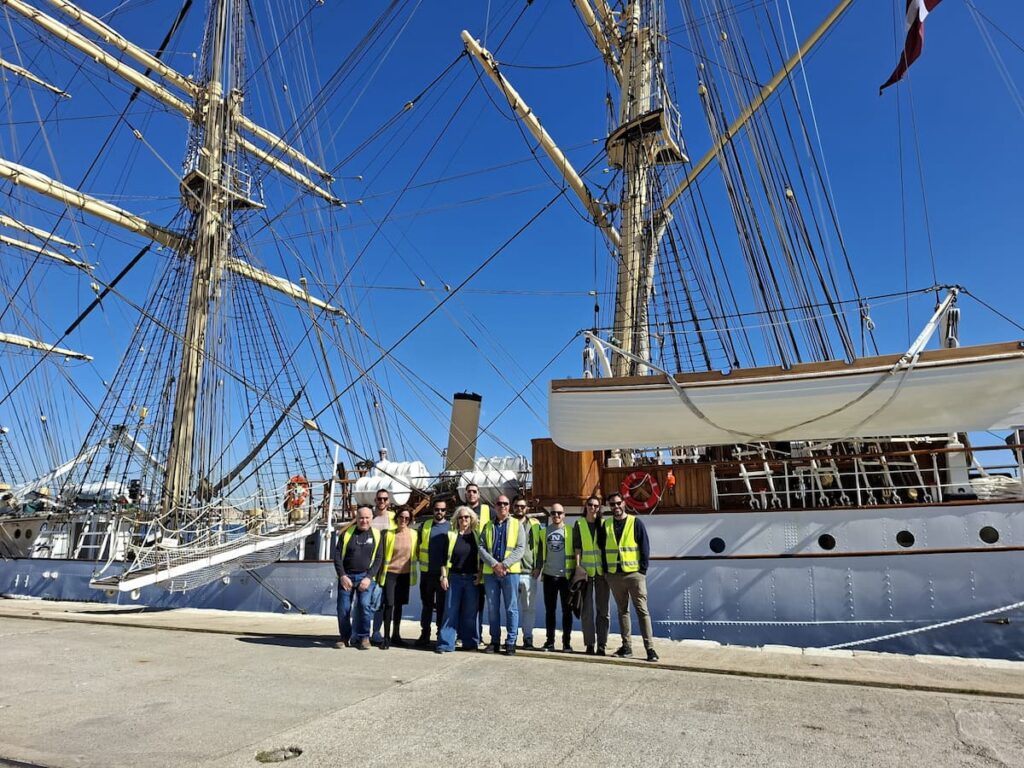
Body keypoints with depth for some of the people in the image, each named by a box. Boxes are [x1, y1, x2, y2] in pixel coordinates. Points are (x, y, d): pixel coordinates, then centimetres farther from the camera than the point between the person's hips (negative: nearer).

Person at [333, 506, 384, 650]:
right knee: (343, 608, 1)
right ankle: (345, 637, 22)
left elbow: (379, 558, 0)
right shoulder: (347, 533, 0)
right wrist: (342, 576, -8)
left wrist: (369, 577, -9)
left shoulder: (376, 535, 1)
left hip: (365, 576, -1)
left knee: (364, 605, -14)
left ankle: (364, 637, 3)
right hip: (346, 576, 1)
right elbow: (337, 555, 1)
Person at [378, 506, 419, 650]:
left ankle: (396, 635, 25)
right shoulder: (389, 534, -5)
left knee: (399, 605, 12)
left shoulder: (414, 534, 0)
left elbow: (417, 553, 11)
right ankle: (386, 637, 2)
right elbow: (384, 555, 0)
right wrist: (381, 575, 0)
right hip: (390, 573, -2)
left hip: (405, 574, 2)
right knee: (389, 604, -7)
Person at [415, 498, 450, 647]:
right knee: (426, 605, 10)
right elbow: (418, 544, 14)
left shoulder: (452, 527, 0)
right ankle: (425, 635, 19)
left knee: (442, 606, 5)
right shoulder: (424, 526, 6)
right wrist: (421, 560, 7)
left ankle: (442, 635, 15)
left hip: (443, 573, -2)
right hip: (426, 572, 2)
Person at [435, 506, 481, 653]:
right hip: (454, 577, -1)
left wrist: (479, 574, -2)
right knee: (450, 610, -1)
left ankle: (470, 642, 17)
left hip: (471, 579, 1)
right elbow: (444, 558, 3)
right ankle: (446, 643, 4)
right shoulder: (451, 536, 4)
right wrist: (444, 576, -3)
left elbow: (481, 557, 7)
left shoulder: (476, 536, 6)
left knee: (470, 611, 6)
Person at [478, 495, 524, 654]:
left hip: (511, 572, -2)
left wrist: (504, 565, -14)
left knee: (511, 608, 0)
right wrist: (494, 564, -12)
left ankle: (510, 642, 8)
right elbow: (481, 548, 3)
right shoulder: (488, 526, 12)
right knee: (493, 608, 9)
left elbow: (520, 548, -4)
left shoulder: (517, 525, 5)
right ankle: (495, 641, 18)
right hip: (490, 572, 3)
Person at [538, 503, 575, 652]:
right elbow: (541, 553, 15)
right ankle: (550, 641, 16)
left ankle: (567, 642, 12)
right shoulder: (544, 532, 8)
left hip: (566, 576, -2)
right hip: (549, 575, 2)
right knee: (549, 610, 8)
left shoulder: (570, 531, 1)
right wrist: (538, 568, 7)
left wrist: (576, 571, -4)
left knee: (567, 610, 4)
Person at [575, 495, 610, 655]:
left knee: (603, 609, 4)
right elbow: (577, 547, 2)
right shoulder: (579, 524, 4)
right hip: (585, 571, -1)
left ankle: (601, 644, 10)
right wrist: (578, 565, -9)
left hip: (601, 571, 1)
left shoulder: (602, 524, 6)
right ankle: (589, 643, 9)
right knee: (587, 609, 2)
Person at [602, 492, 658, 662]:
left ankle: (650, 648, -1)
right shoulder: (606, 525, 8)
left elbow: (645, 547, -2)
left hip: (634, 573, -4)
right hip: (614, 575, 4)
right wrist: (606, 570, 4)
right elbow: (602, 548, 11)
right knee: (622, 610, 11)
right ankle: (626, 647, 19)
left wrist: (643, 569, -8)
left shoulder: (635, 523, -2)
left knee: (642, 610, -4)